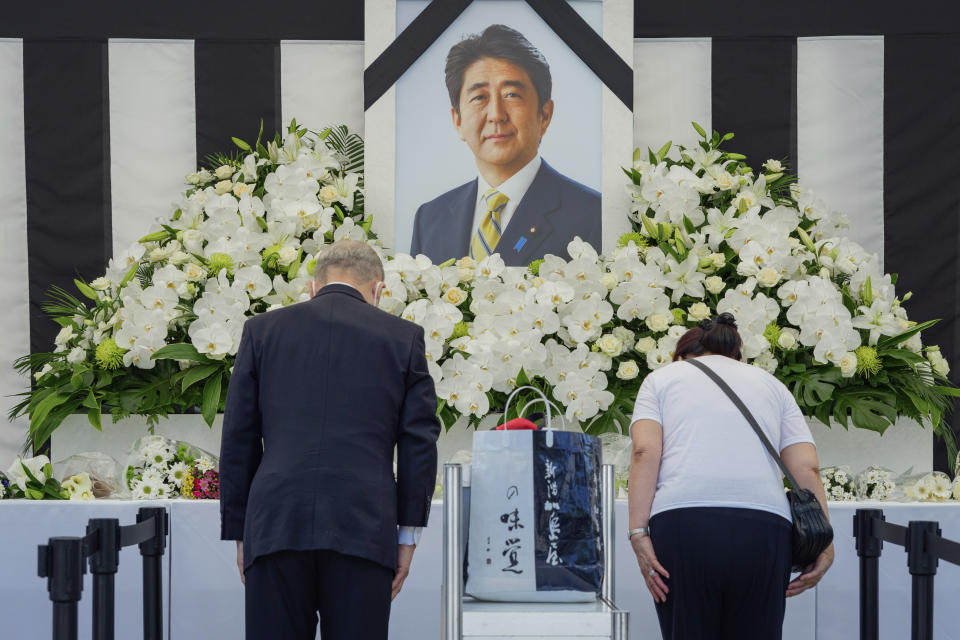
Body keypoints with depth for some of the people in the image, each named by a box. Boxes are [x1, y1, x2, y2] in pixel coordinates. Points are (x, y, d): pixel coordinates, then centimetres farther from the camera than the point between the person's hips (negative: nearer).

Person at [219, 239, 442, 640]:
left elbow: (238, 440, 9)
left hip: (276, 527, 1)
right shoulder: (403, 337, 9)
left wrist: (239, 532, 13)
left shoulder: (262, 331, 11)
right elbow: (420, 441, 4)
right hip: (364, 531, -1)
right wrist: (408, 533, 7)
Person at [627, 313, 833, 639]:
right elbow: (807, 468, 13)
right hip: (764, 528, 2)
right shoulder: (771, 384, 28)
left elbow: (645, 452, 3)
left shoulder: (662, 377, 22)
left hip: (681, 521, -2)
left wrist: (638, 533, -4)